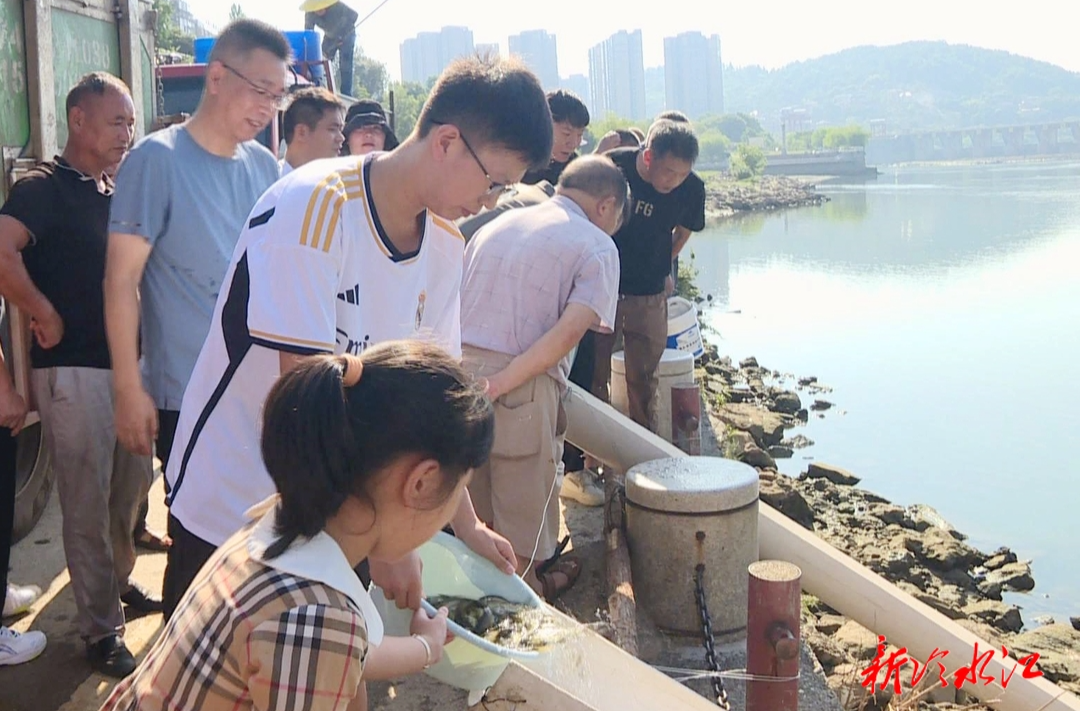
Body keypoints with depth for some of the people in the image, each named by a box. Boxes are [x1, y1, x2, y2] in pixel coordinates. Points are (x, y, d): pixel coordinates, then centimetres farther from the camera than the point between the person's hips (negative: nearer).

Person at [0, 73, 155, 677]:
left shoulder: (116, 192, 13)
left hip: (127, 360, 8)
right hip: (75, 370, -7)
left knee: (130, 488, 19)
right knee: (88, 503, 2)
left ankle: (119, 582, 39)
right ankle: (102, 629, 12)